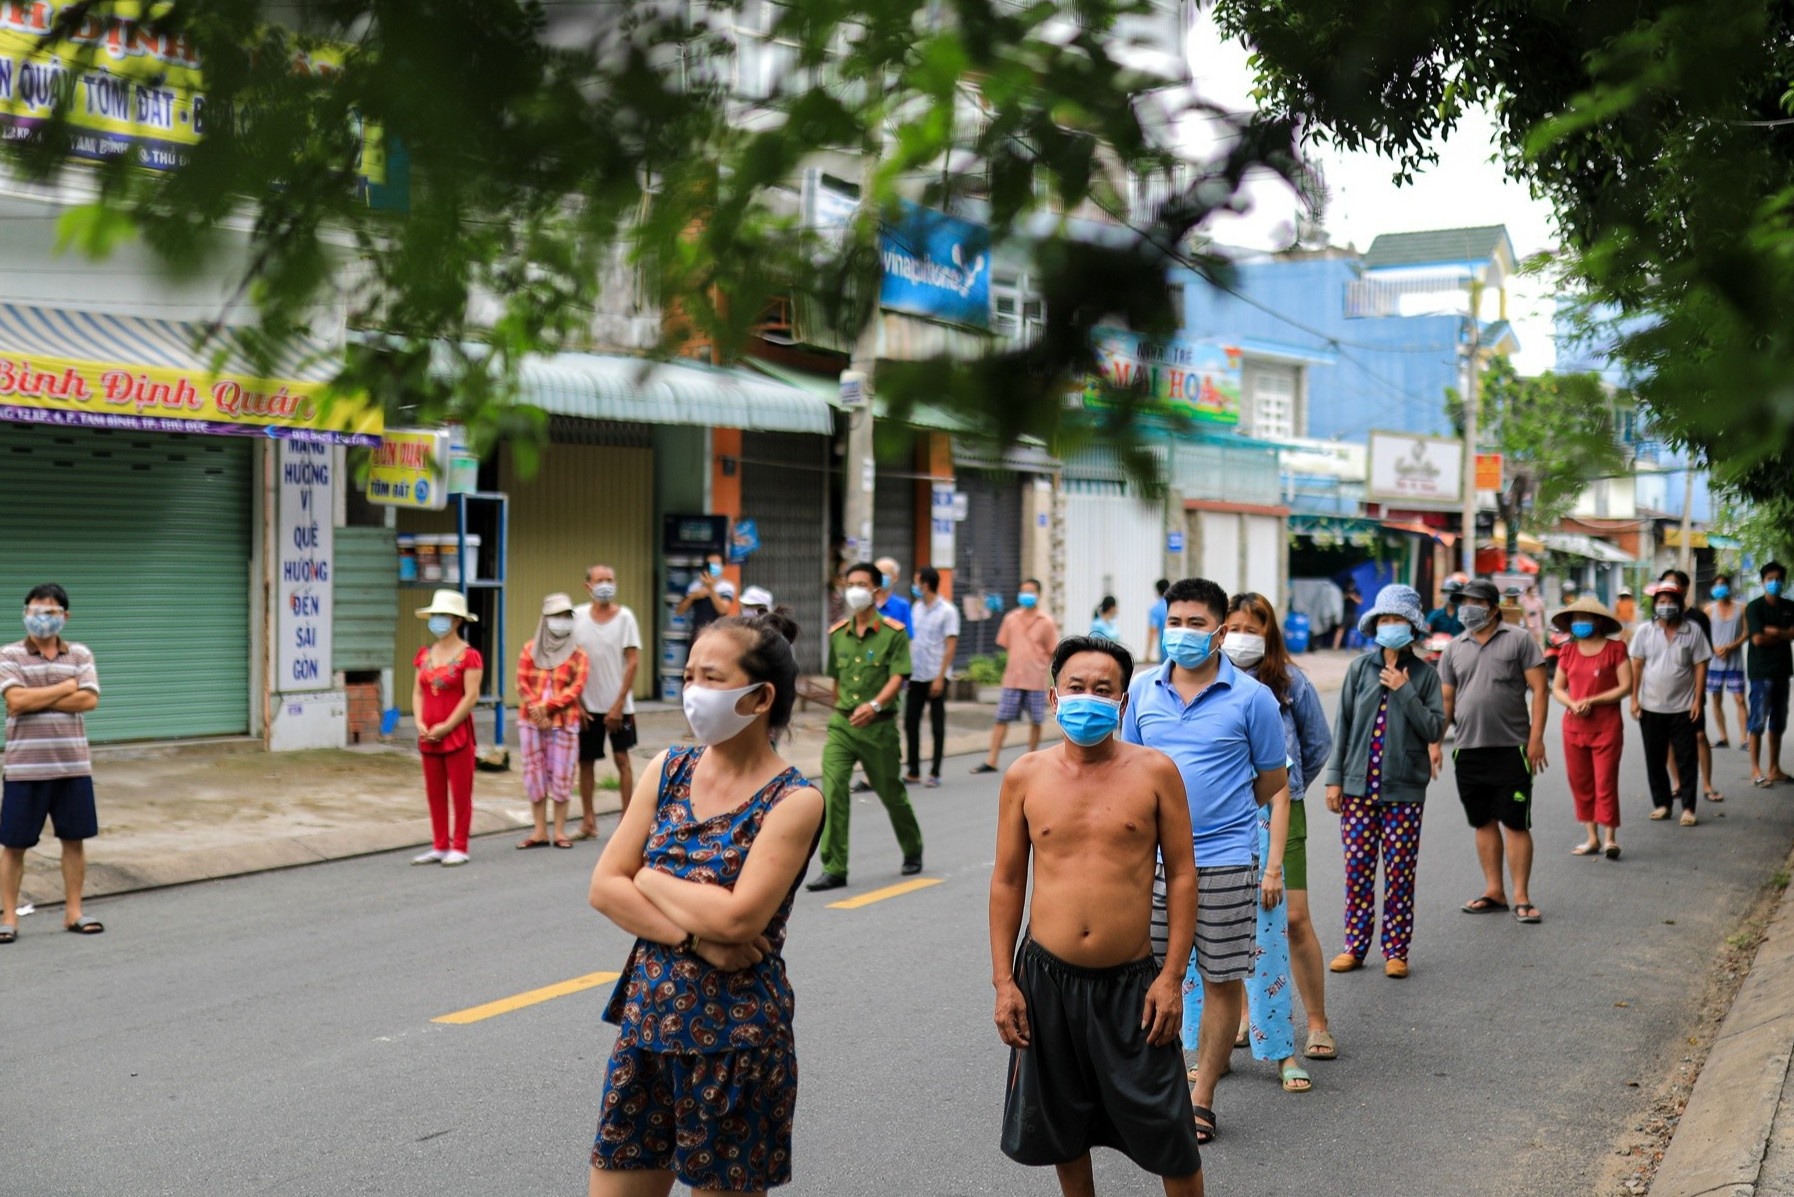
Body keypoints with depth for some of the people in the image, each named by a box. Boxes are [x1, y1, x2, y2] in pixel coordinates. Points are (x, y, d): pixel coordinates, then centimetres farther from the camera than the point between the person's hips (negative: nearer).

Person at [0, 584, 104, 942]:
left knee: (74, 839, 8)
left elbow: (89, 700, -8)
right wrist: (66, 687, -10)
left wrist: (36, 699, -13)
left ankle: (73, 912, 20)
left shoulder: (80, 654, 6)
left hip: (73, 765, 3)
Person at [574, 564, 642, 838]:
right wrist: (576, 702, -1)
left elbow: (633, 662, -8)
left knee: (622, 758, 0)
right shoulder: (578, 616, 1)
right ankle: (588, 821, 17)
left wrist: (619, 704, -12)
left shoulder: (625, 617, -5)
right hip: (587, 705, 3)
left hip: (617, 705, -3)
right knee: (586, 761, 8)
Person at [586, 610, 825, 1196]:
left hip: (736, 1037, -5)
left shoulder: (792, 801, -12)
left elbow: (737, 917, -22)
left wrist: (650, 876, -8)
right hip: (646, 1019, 5)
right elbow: (604, 888, -1)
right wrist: (696, 937, -14)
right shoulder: (668, 770, 4)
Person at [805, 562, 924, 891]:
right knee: (832, 790, -14)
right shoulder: (837, 634, 8)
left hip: (879, 726, -3)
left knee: (891, 793, 11)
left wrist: (874, 705, -29)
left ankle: (912, 851, 37)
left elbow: (897, 678, -14)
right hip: (841, 725, 3)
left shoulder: (893, 633, -5)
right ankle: (834, 869, -12)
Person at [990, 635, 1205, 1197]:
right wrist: (1003, 982, 1)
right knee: (1063, 1127, 17)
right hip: (1046, 977, 2)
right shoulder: (1025, 777, 0)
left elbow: (1182, 875, -2)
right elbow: (1007, 881, 5)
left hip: (1131, 981, -2)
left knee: (1168, 1138, 5)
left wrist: (1171, 976, -7)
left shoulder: (1154, 772, -4)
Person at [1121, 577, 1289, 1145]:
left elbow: (1273, 778, 5)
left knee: (1222, 980, 6)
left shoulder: (1251, 697, -5)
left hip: (1224, 862, -2)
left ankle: (1201, 1098, 20)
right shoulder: (1142, 690, 4)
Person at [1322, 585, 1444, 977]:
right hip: (1358, 786, 1)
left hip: (1404, 790, -1)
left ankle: (1396, 951, 14)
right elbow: (1343, 724, 5)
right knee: (1357, 869, 4)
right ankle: (1355, 947, 15)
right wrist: (1335, 778, 2)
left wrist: (1405, 692, -12)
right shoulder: (1360, 668, 3)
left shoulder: (1424, 674, 1)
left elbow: (1434, 730, -4)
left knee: (1400, 872, 4)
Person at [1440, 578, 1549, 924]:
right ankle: (1493, 891, 20)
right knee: (1483, 822, 10)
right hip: (1469, 750, 4)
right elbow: (1446, 701, 13)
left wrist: (1536, 737, -11)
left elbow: (1539, 689, -4)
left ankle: (1521, 897, 4)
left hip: (1511, 749, -4)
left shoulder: (1518, 640, 0)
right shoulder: (1454, 649, 11)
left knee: (1515, 823, -2)